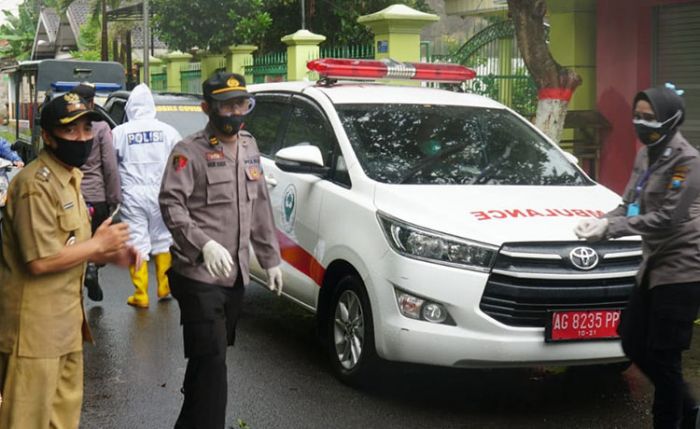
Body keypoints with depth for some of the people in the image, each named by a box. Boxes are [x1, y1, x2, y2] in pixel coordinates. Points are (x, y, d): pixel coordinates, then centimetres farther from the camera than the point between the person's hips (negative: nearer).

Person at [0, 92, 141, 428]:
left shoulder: (69, 178, 12)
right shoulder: (36, 185, -20)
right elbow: (41, 261, -25)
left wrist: (111, 255, 5)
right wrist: (98, 244, -14)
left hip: (65, 318, 10)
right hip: (36, 325, -10)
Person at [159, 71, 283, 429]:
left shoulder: (249, 148, 15)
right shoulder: (190, 151, -8)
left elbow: (260, 207, 19)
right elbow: (171, 203, -17)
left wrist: (270, 259, 17)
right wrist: (205, 244, -28)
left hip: (235, 276, 7)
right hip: (200, 276, -7)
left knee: (207, 359, 17)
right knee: (211, 361, -9)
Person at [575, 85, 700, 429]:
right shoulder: (646, 154, 10)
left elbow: (668, 218, -22)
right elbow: (630, 205, 12)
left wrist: (611, 228, -24)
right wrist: (603, 220, -9)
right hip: (653, 265, 9)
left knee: (663, 357, -4)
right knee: (633, 343, 14)